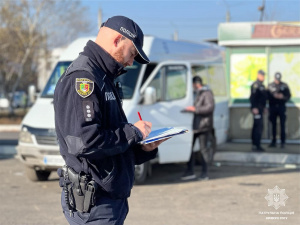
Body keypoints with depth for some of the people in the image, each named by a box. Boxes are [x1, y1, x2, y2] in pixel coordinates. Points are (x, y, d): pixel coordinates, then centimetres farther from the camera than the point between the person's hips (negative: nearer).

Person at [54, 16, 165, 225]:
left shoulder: (103, 79, 18)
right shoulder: (81, 77, -15)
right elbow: (83, 142, -27)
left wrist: (144, 149, 4)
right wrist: (133, 132, -15)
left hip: (113, 200, 10)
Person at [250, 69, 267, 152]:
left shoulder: (262, 85, 18)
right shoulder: (255, 85, -13)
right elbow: (253, 97, -20)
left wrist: (263, 107, 21)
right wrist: (254, 108, -25)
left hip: (260, 109, 10)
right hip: (257, 109, -10)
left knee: (256, 126, 12)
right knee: (259, 126, -13)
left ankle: (255, 145, 16)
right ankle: (257, 145, -12)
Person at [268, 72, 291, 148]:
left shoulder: (284, 86, 3)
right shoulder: (270, 86, 5)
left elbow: (288, 96, 3)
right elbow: (267, 96, 3)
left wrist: (282, 97, -15)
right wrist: (274, 96, -14)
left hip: (281, 107, -1)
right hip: (272, 107, 1)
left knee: (282, 125, -4)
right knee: (273, 125, 6)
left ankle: (283, 142, 0)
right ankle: (273, 141, 13)